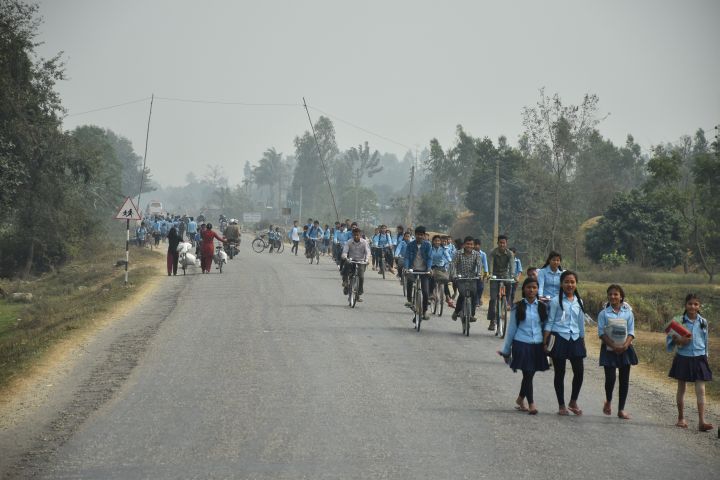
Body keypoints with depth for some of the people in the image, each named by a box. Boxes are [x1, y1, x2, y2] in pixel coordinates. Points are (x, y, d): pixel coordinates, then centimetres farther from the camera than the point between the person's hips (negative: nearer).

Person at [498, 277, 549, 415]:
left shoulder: (542, 307, 6)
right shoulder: (518, 308, -1)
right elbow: (511, 329, 4)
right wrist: (506, 350, 6)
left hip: (537, 345, 3)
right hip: (522, 345, -3)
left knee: (529, 374, 10)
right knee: (527, 374, -6)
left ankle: (520, 399, 30)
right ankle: (531, 404, -2)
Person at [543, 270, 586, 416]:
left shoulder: (579, 302, 10)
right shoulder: (556, 301, -4)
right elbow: (549, 322, -4)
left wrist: (583, 343, 18)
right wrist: (545, 342, -8)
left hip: (575, 339, 4)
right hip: (559, 339, -4)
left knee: (579, 372, -2)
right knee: (560, 373, 4)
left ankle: (573, 402, 17)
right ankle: (561, 405, 14)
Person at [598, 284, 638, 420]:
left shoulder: (628, 313, 4)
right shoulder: (603, 313, 0)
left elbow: (631, 332, 1)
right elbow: (601, 333, -6)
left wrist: (625, 345, -16)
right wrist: (613, 345, -18)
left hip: (625, 349, 2)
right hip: (609, 349, -2)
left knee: (624, 379, 2)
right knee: (610, 378, -9)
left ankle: (621, 409, 11)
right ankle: (608, 401, 20)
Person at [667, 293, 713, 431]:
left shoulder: (703, 322, 3)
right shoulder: (679, 321, -5)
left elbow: (705, 341, 13)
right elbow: (669, 338, -2)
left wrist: (705, 356, 15)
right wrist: (679, 340, -21)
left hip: (699, 359, 1)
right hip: (683, 358, -1)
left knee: (701, 390, -7)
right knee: (681, 389, 10)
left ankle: (701, 421, -11)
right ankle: (681, 418, 23)